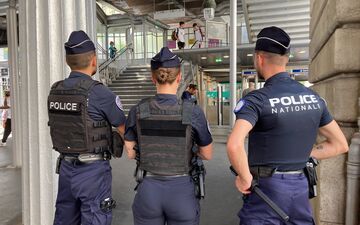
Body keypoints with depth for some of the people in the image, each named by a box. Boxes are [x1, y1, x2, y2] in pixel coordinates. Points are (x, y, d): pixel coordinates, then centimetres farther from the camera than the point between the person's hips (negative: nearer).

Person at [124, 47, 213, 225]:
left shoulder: (137, 111, -9)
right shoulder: (193, 112, -14)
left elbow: (130, 153, 3)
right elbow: (207, 154, -2)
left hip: (148, 190, 2)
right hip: (182, 190, -1)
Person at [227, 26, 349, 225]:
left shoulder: (256, 99, -17)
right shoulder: (314, 97, 3)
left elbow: (234, 145, -33)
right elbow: (340, 145, 12)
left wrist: (245, 178, -16)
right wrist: (303, 155, 8)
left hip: (266, 187, -6)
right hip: (300, 186, 6)